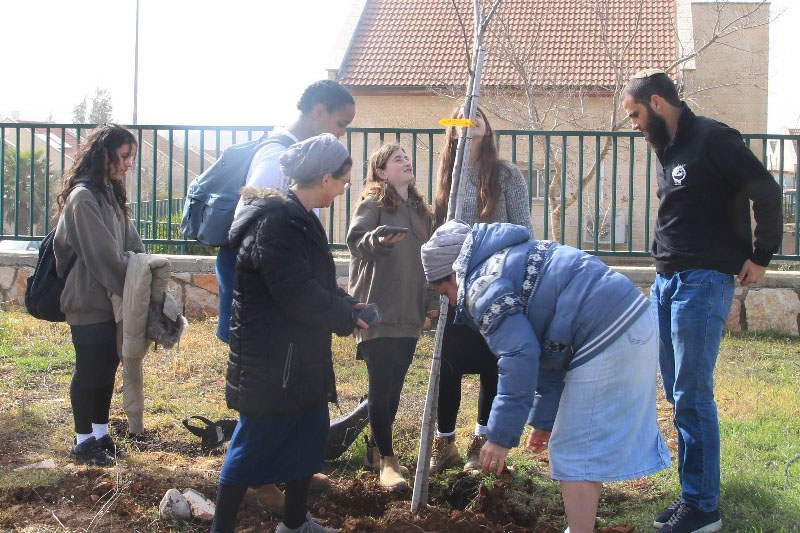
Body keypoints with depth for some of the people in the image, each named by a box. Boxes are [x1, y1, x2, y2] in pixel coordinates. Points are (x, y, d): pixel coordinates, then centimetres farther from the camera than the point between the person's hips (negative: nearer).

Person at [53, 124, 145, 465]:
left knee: (107, 367, 14)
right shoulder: (82, 197, -17)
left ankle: (100, 433, 27)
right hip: (89, 303, -8)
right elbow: (102, 255, -19)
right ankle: (83, 441, 15)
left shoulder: (111, 193, 13)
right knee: (89, 370, 2)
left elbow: (131, 245, 11)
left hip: (113, 299, 8)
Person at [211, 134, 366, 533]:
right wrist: (346, 316, -11)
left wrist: (345, 303, 6)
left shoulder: (297, 218, 13)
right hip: (270, 361, -10)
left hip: (301, 358, 10)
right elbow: (298, 294, -25)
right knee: (255, 444, 0)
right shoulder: (275, 222, -21)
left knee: (309, 436, 18)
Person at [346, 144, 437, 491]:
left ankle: (377, 450, 22)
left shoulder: (419, 209, 18)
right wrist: (380, 239, -38)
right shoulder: (373, 203, -4)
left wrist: (432, 299, 18)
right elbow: (355, 241, -19)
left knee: (394, 385, 10)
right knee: (381, 385, -6)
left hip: (409, 315, 7)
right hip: (378, 312, -7)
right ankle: (386, 459, -1)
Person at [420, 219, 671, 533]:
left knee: (576, 453, -2)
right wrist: (545, 418, 29)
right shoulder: (510, 258, 25)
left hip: (606, 337, -11)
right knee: (589, 443, 20)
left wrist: (501, 436, -11)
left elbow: (519, 357, -17)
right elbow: (546, 349, 27)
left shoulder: (482, 286, -6)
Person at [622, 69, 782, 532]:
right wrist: (666, 272, 14)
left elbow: (766, 190, -13)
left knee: (693, 396, -7)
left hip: (704, 281, -9)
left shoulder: (713, 139, -10)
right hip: (667, 281, 9)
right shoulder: (666, 148, 17)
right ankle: (694, 490, 19)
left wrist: (761, 256, -10)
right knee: (678, 394, 11)